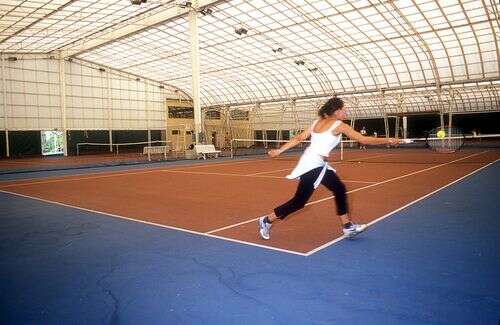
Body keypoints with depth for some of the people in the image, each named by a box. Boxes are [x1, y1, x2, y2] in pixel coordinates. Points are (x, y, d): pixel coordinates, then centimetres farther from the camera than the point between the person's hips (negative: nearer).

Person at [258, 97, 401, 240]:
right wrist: (387, 140, 0)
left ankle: (348, 227, 21)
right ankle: (267, 220, 12)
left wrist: (279, 150, 11)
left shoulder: (317, 122, 12)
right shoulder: (338, 125, -8)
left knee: (339, 189, 14)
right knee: (299, 201, 0)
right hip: (314, 165, -9)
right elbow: (363, 139, -8)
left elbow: (298, 138, 8)